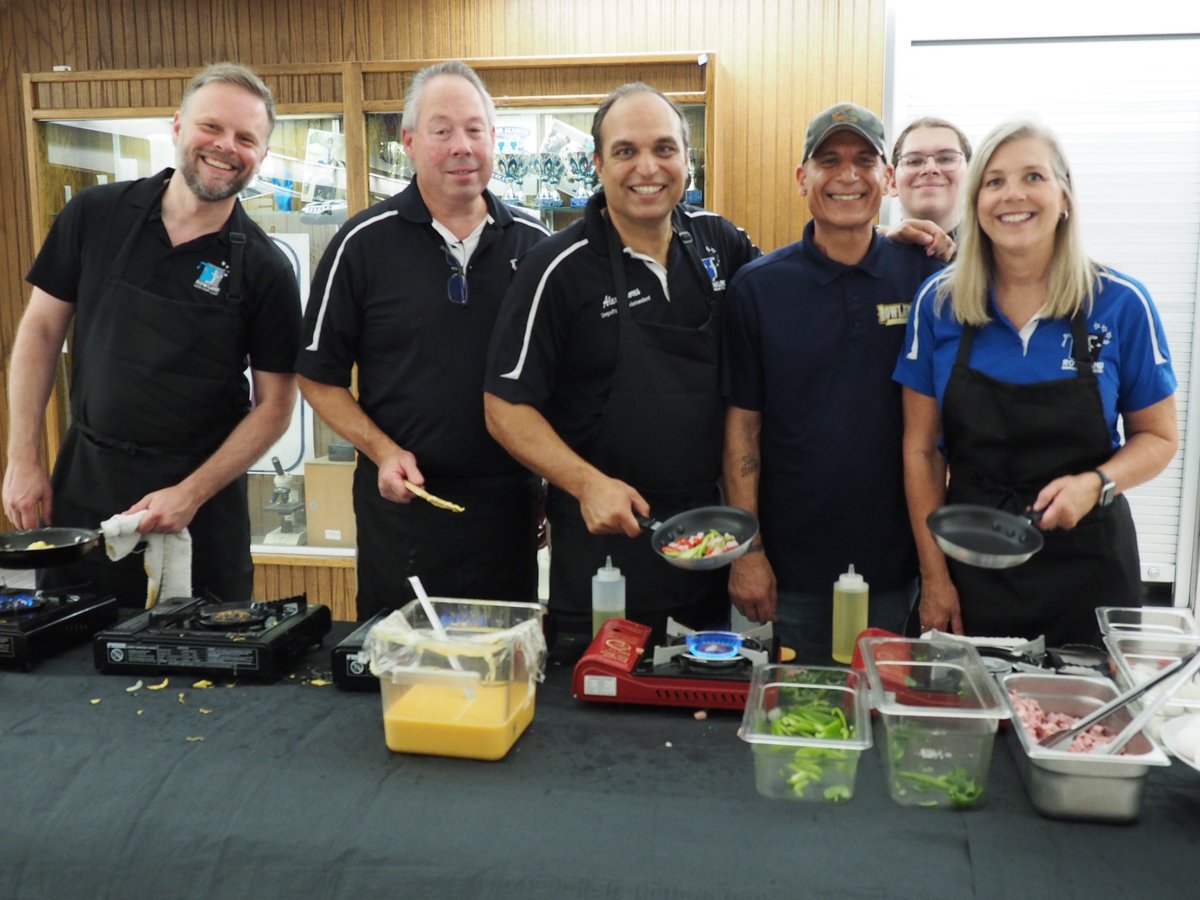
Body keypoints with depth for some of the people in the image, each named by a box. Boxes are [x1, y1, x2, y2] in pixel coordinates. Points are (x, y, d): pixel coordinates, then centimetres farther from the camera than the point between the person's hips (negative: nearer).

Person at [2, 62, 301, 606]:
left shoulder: (265, 270, -8)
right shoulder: (94, 215, -1)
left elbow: (274, 404, -6)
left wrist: (192, 494, -13)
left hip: (203, 496, -2)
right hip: (83, 480, 2)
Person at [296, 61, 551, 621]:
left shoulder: (535, 244, 3)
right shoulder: (364, 243, -3)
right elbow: (319, 376, 1)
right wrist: (382, 450, -12)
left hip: (510, 508, 2)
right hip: (401, 505, -2)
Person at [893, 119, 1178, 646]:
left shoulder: (1121, 303, -6)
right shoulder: (938, 302, -3)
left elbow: (1158, 437, 3)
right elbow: (921, 448, 1)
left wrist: (1096, 484, -18)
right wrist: (934, 574, -2)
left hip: (1087, 569, 0)